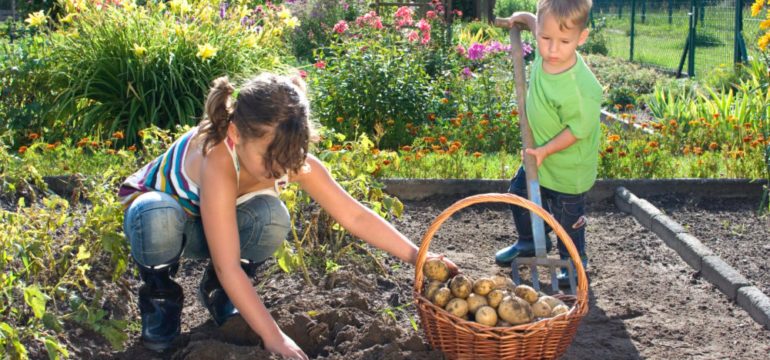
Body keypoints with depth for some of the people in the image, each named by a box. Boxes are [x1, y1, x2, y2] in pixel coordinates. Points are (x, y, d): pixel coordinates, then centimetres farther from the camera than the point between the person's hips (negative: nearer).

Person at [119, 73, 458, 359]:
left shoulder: (288, 158, -25)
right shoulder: (218, 164, -42)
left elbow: (354, 216, -20)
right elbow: (229, 267, -42)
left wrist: (416, 256, -27)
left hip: (204, 226, 4)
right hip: (154, 210, -4)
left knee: (272, 218, -29)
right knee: (161, 217, -41)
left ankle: (216, 289, 1)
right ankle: (159, 293, -8)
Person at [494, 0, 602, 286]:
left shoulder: (581, 88, -38)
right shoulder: (546, 55, -17)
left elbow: (579, 129, -25)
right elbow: (542, 27, 7)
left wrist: (546, 150, -22)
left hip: (568, 168, -7)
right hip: (539, 155, 8)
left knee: (567, 215, 13)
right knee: (520, 192, 24)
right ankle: (530, 242, 49)